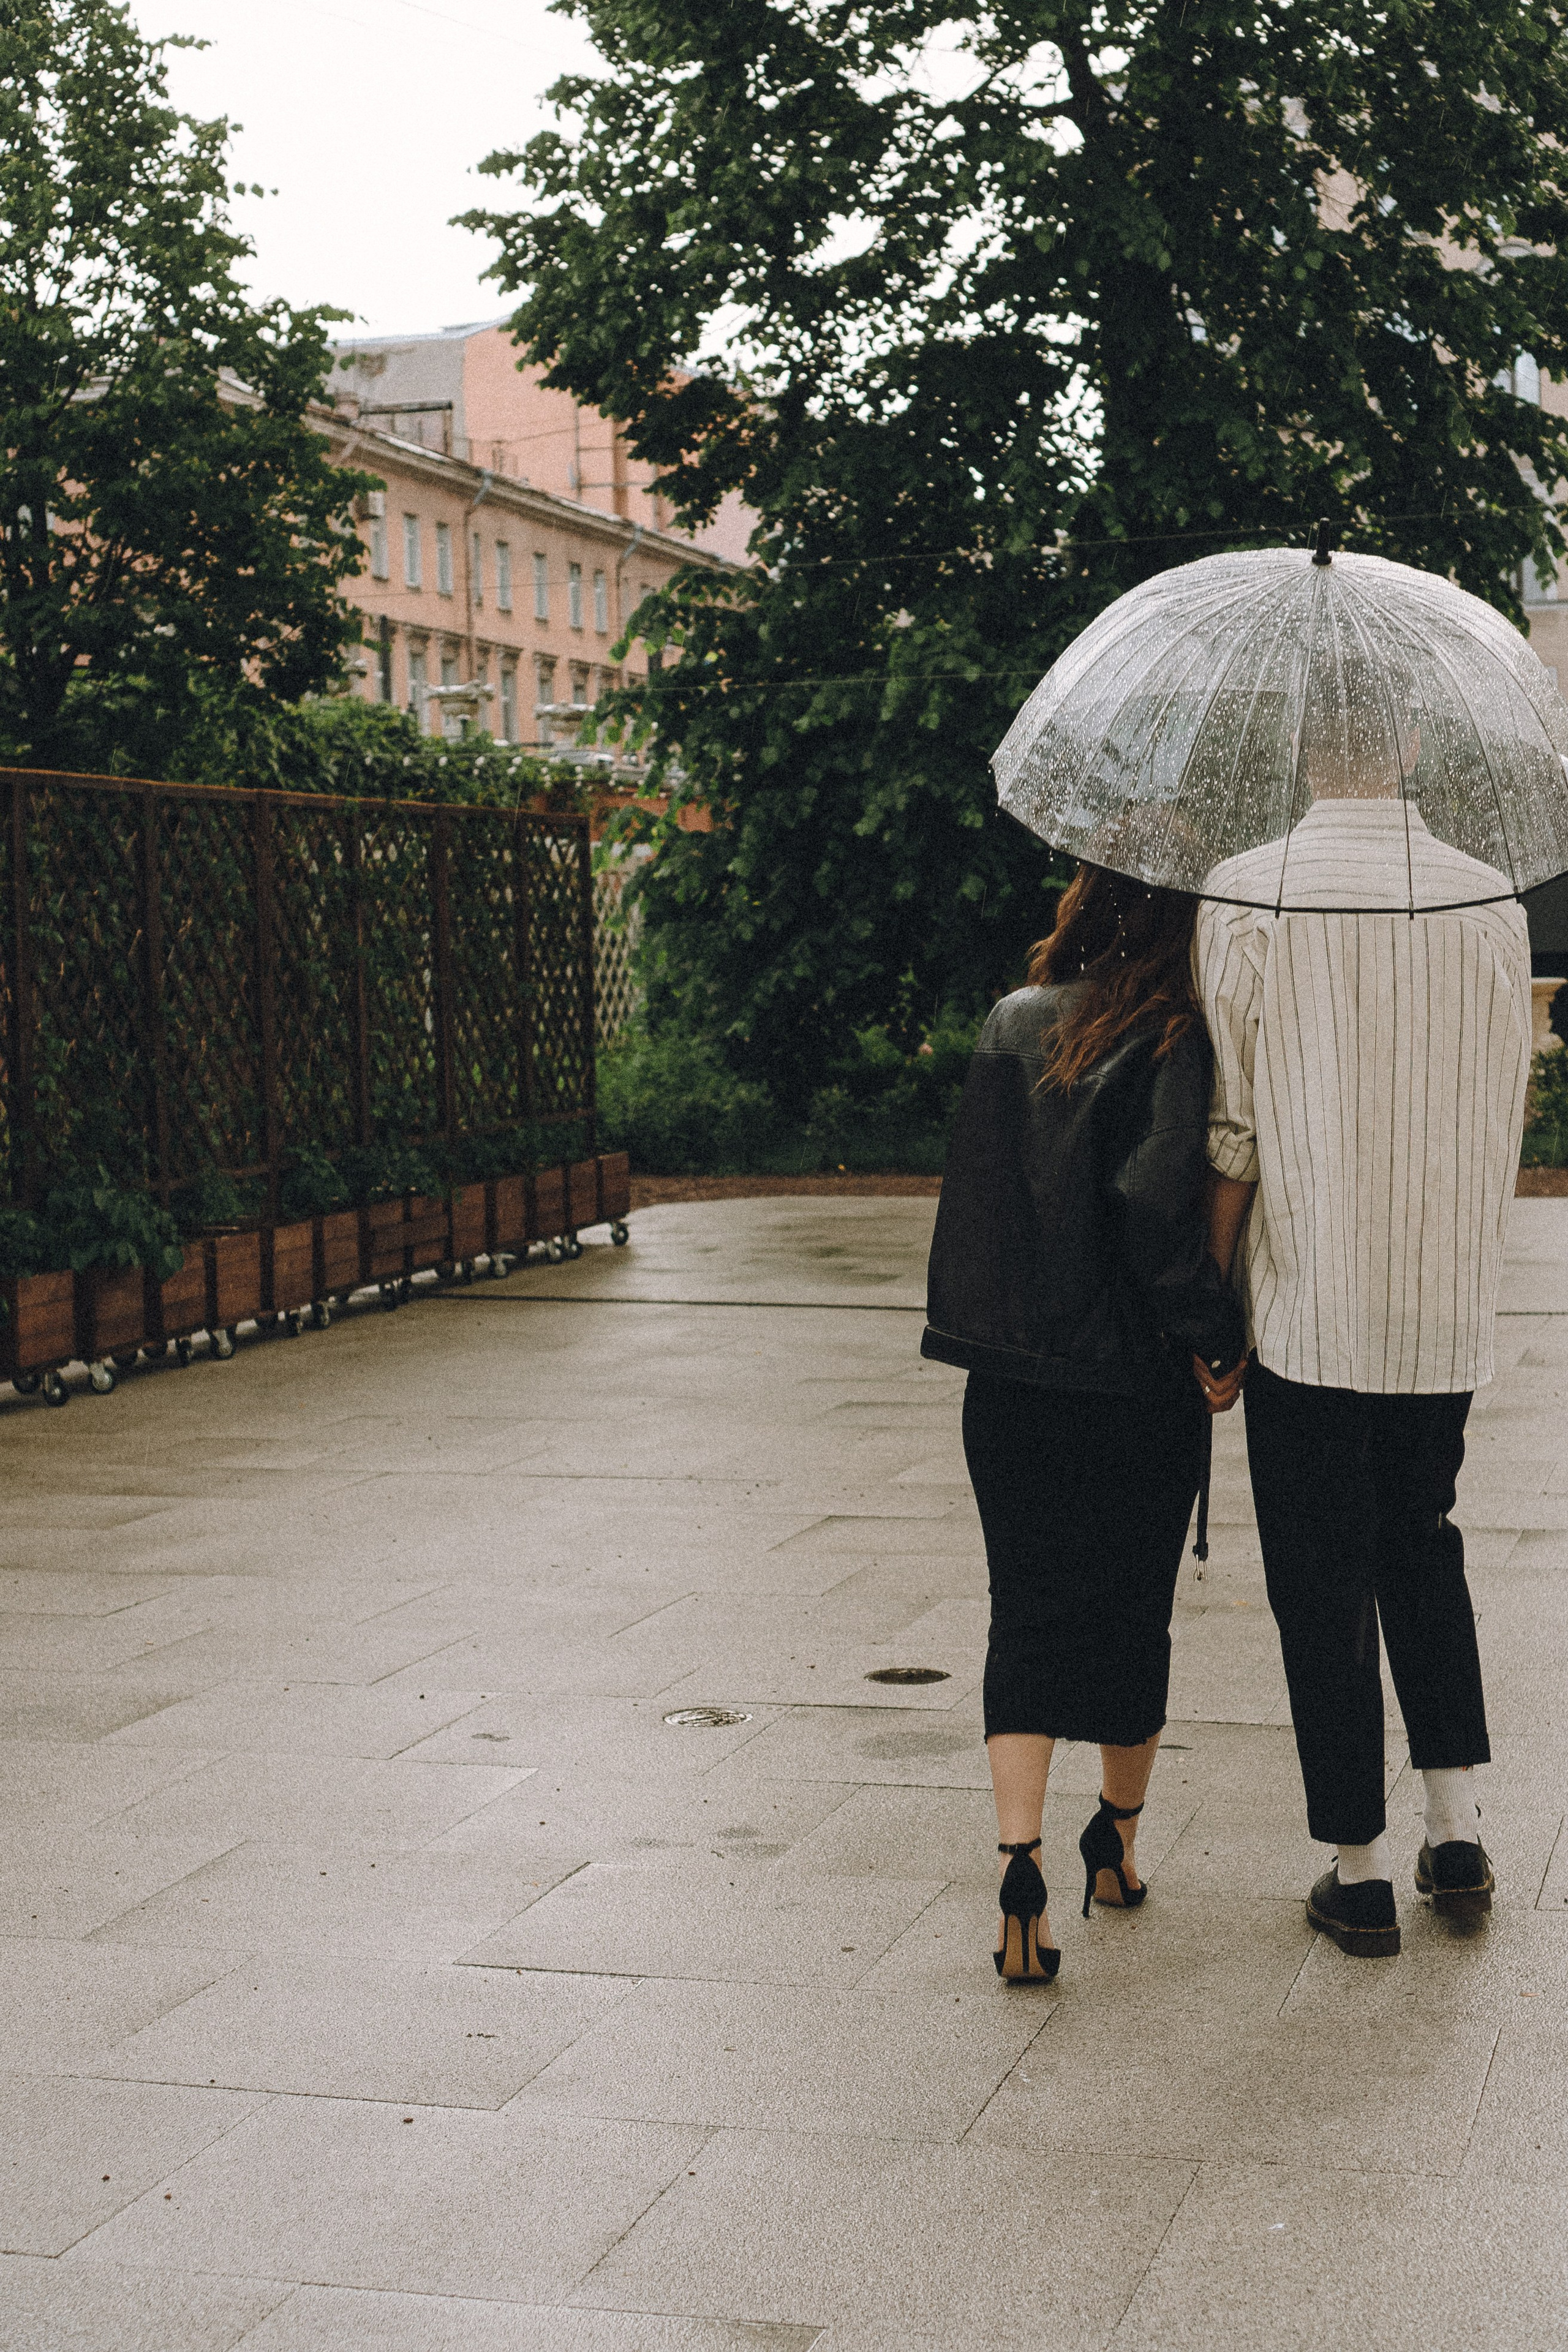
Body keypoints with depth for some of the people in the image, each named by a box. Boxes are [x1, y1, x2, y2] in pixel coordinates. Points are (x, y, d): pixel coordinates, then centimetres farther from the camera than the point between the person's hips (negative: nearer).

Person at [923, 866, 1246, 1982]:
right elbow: (1156, 1207, -22)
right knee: (1134, 1616, 15)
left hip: (1009, 1385, 4)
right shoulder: (1173, 1043, -13)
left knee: (1028, 1620, 6)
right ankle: (1118, 1844, 32)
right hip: (1138, 1389, -3)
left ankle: (1021, 1860, -11)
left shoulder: (1015, 1022, 3)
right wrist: (1221, 1332, -10)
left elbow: (987, 1190, 9)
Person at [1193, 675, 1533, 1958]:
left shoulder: (1247, 896, -11)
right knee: (1423, 1546, 21)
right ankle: (1459, 1831, 20)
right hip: (1448, 1313, 3)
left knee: (1323, 1585, 6)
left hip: (1308, 1308, -3)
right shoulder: (1494, 903, -1)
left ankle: (1360, 1876, 13)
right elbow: (1503, 1119, 5)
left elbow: (1229, 1130, -10)